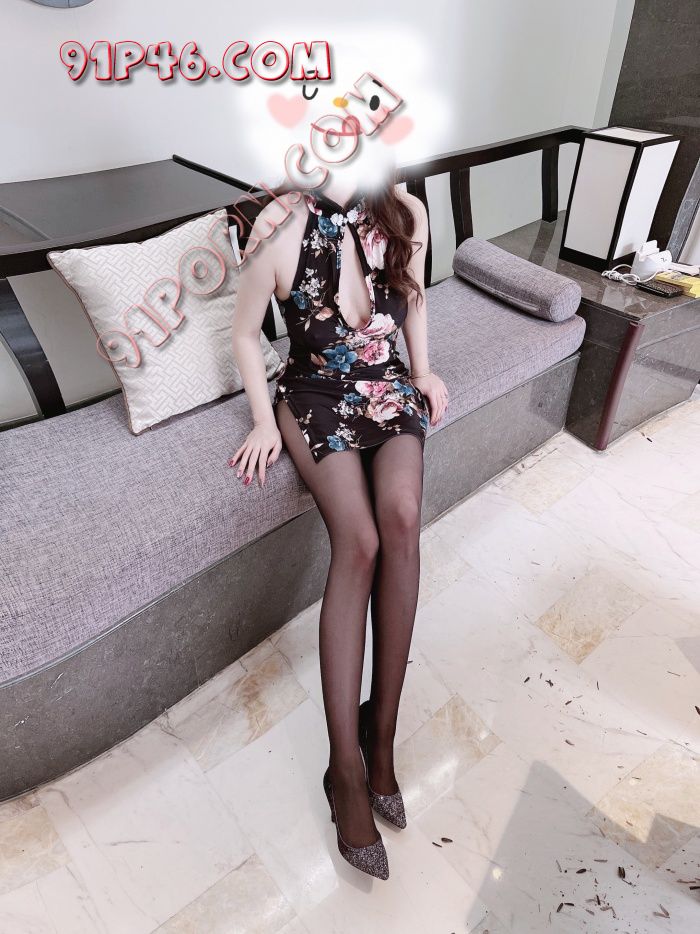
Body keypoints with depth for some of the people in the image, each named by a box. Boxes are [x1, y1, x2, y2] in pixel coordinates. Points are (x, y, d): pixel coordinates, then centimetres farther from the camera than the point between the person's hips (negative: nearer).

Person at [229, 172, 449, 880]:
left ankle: (381, 735, -13)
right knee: (359, 539, -28)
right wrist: (264, 422, -6)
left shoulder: (406, 214, -3)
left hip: (390, 391, 3)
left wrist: (422, 370, 10)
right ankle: (347, 767, -16)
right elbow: (245, 333, -1)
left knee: (401, 517, -28)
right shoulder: (281, 226, -12)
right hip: (314, 396, -2)